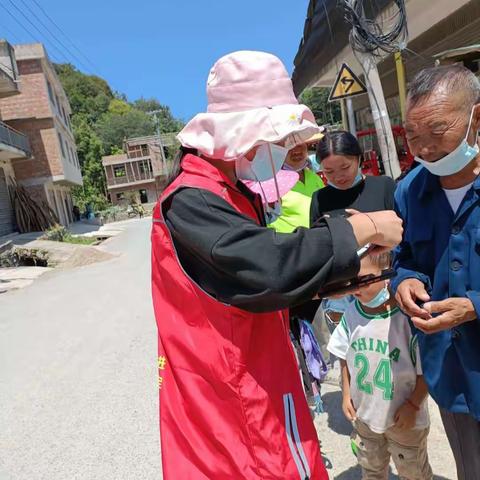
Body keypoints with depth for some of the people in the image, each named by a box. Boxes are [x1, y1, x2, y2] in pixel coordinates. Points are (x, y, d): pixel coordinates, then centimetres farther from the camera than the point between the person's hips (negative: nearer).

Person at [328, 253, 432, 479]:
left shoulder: (409, 314, -26)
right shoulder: (351, 313, -10)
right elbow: (345, 358, 4)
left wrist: (413, 404, -14)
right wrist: (346, 394, 2)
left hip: (404, 417, -4)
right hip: (364, 413, 4)